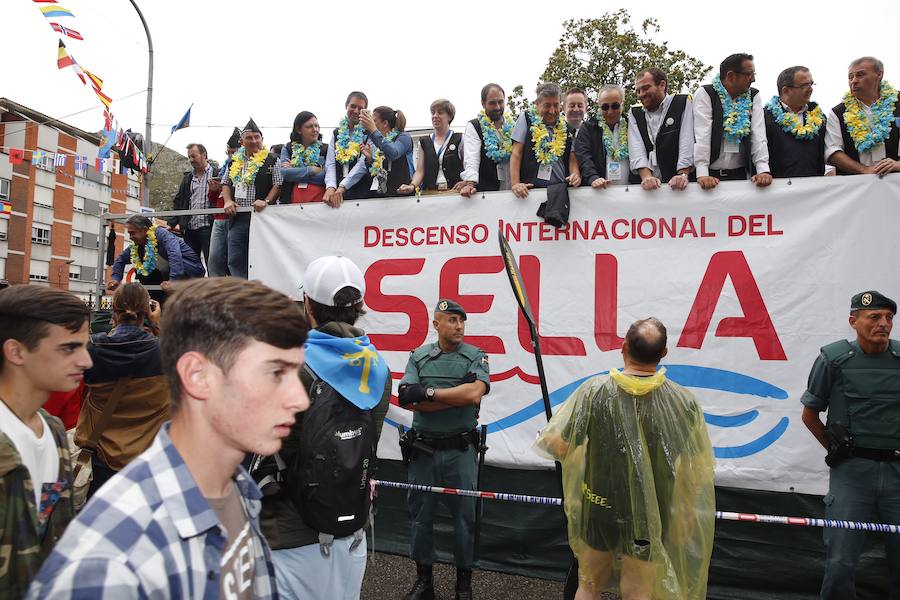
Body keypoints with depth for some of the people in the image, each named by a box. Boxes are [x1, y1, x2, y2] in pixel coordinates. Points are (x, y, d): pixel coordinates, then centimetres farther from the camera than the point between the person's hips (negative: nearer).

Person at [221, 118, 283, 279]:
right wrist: (228, 201, 3)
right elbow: (226, 184, 21)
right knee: (235, 261, 3)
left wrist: (266, 201, -17)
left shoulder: (271, 160, 2)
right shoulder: (234, 161, 16)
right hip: (237, 217, 5)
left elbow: (277, 185, -2)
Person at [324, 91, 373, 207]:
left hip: (362, 193, -3)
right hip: (337, 193, 3)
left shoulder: (368, 133, 3)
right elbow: (330, 164, 6)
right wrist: (330, 187, -13)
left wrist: (342, 187, -19)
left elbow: (363, 164, -9)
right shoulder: (337, 134, 17)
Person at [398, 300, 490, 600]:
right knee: (420, 514, 12)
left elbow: (475, 394, -18)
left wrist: (427, 391, -14)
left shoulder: (475, 357, 0)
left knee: (465, 516, 6)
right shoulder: (418, 357, 4)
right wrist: (459, 395, -15)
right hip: (423, 449, 2)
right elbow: (408, 401, -10)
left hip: (461, 451, -2)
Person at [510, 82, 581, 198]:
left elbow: (572, 158, 15)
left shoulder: (567, 128, 15)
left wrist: (576, 175, -8)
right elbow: (516, 153, 2)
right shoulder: (526, 118, 7)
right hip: (531, 188, -3)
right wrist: (515, 183, -9)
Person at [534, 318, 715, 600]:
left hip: (599, 508, 0)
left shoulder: (594, 390, -18)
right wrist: (686, 521, 9)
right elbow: (697, 469, -6)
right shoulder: (684, 401, -15)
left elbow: (557, 446, -16)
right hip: (650, 518, 0)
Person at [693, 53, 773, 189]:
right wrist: (702, 174, -24)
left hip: (740, 173, 3)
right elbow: (702, 135, -14)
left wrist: (763, 169, -14)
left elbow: (758, 135, 0)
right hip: (711, 175, -3)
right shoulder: (705, 94, -4)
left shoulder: (754, 96, 8)